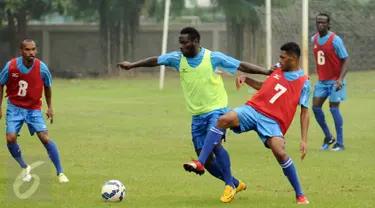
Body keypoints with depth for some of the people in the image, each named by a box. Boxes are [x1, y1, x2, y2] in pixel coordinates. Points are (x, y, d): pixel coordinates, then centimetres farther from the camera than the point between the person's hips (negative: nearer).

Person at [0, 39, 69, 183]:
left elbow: (47, 87, 5)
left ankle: (60, 173, -5)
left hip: (34, 108, 0)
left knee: (45, 137, -14)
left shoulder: (42, 68, -15)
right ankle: (24, 167, 12)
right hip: (15, 107, 0)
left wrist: (50, 107, 7)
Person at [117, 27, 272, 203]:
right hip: (197, 115, 5)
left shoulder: (214, 58, -13)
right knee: (206, 159, 3)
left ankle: (229, 186, -18)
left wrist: (267, 72, -17)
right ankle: (236, 184, 23)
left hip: (217, 110, -5)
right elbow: (155, 61, 7)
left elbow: (241, 65, -12)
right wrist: (132, 65, 3)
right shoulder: (177, 58, -1)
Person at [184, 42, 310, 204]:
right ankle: (200, 163, -22)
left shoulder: (303, 82, 0)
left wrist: (304, 140, -7)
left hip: (272, 121, -4)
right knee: (224, 119, -23)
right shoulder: (278, 69, 15)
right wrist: (246, 79, 14)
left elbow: (305, 112, 0)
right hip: (253, 109, 4)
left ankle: (300, 195, -7)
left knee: (280, 153, -26)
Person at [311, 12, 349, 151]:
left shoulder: (335, 40, -15)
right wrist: (319, 75, 16)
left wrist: (340, 79, -26)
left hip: (334, 81, -6)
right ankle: (328, 137, 16)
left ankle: (340, 143, 1)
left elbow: (345, 60, -15)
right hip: (322, 81, 6)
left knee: (334, 108, -7)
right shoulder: (314, 39, 5)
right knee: (316, 107, 0)